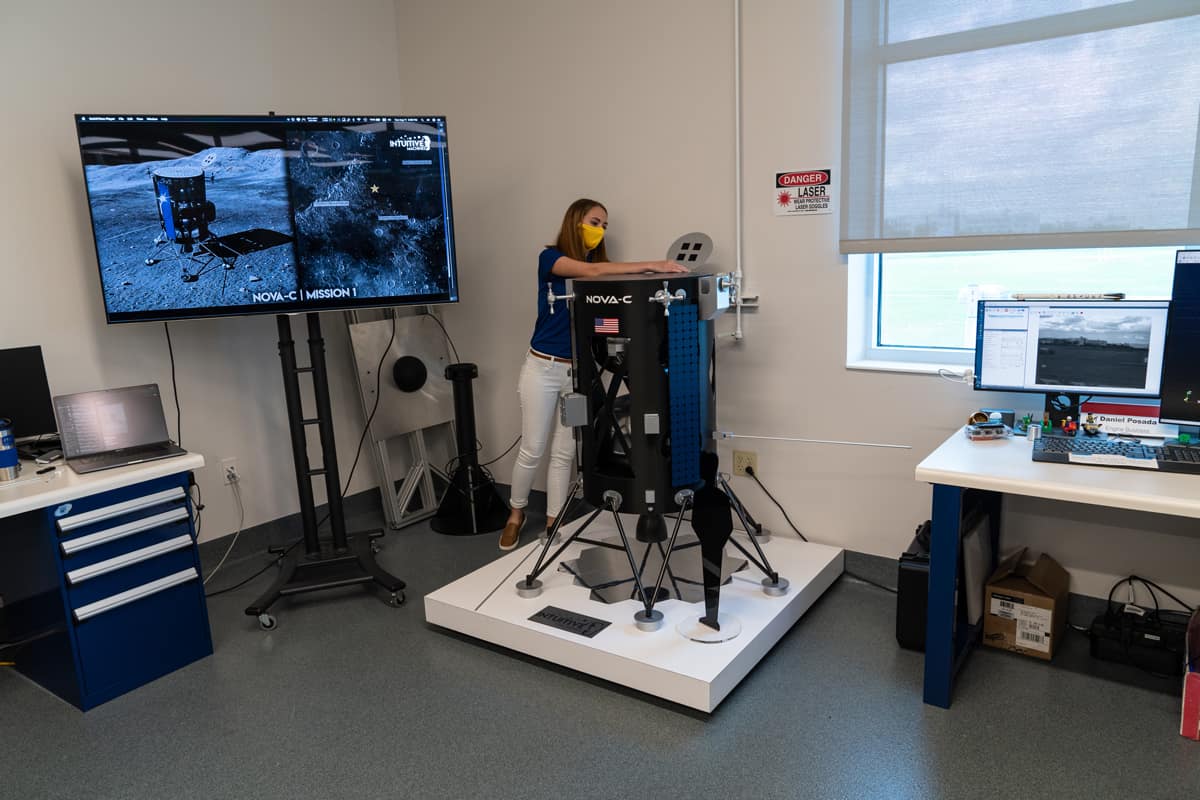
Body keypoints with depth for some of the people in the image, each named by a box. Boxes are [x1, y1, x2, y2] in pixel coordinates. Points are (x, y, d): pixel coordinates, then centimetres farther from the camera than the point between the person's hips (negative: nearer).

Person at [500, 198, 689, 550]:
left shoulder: (597, 264, 9)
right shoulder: (551, 257, -8)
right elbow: (591, 271, -26)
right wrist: (652, 265, -32)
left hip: (579, 370, 5)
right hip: (543, 367, -4)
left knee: (563, 453, 9)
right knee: (532, 450, 4)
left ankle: (553, 522, 20)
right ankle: (516, 514, 26)